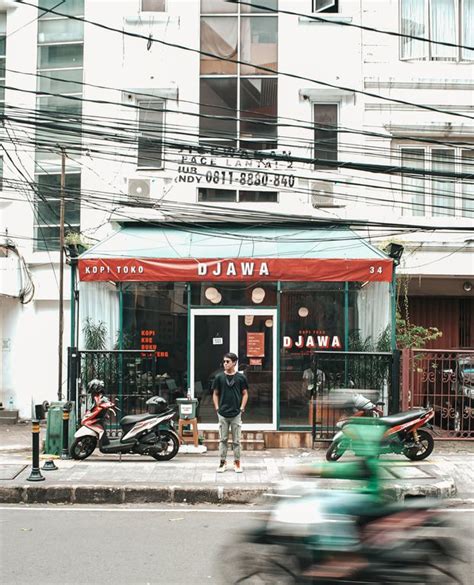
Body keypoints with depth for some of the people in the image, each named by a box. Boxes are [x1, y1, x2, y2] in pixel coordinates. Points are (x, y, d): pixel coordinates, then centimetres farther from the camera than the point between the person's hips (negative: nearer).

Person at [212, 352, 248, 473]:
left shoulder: (241, 377, 0)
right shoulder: (219, 377, 3)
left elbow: (245, 394, 6)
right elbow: (215, 394, 9)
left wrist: (242, 408, -3)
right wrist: (217, 408, 1)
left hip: (236, 414, -1)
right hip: (222, 414, 1)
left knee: (236, 440, 5)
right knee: (223, 439, 6)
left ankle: (237, 462, 14)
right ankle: (223, 462, 13)